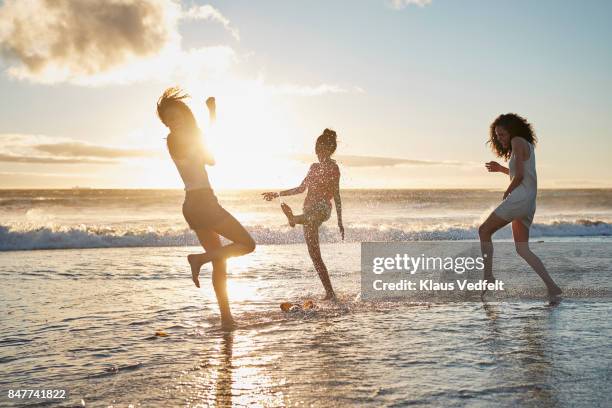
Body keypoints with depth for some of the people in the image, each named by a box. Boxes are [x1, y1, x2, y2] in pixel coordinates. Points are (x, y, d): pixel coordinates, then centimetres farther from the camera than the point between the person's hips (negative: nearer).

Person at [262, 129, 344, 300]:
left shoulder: (333, 167, 2)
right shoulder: (314, 167, 22)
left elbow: (336, 194, -3)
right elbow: (301, 188, 29)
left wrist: (340, 221, -7)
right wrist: (278, 194, 30)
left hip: (322, 208, -6)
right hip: (310, 208, 6)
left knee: (310, 218, -43)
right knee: (315, 256, -2)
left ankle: (294, 218, -77)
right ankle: (330, 292, 0)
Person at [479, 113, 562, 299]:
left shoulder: (518, 141, -6)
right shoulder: (528, 144, 22)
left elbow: (520, 175, -14)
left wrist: (506, 193, 0)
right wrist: (501, 169, 26)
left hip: (520, 197, -10)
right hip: (529, 202, 10)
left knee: (484, 231, -1)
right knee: (522, 249, 7)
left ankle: (488, 277, -5)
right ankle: (552, 286, -1)